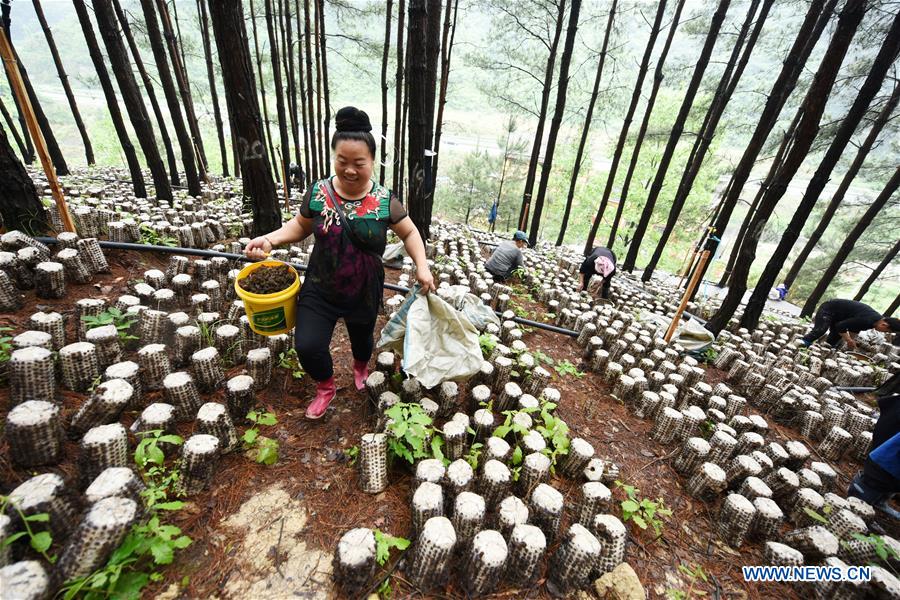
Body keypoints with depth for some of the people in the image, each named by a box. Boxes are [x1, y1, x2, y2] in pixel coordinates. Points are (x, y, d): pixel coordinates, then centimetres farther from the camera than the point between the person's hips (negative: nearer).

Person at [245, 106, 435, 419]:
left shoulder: (385, 201, -14)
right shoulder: (317, 193, -10)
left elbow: (409, 233, -2)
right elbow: (300, 226, 6)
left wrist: (422, 266, -16)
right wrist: (269, 239, -10)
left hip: (364, 293, 0)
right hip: (320, 289, 1)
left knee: (362, 338, 22)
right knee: (307, 346, -4)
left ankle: (360, 367, 61)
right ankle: (326, 387, 31)